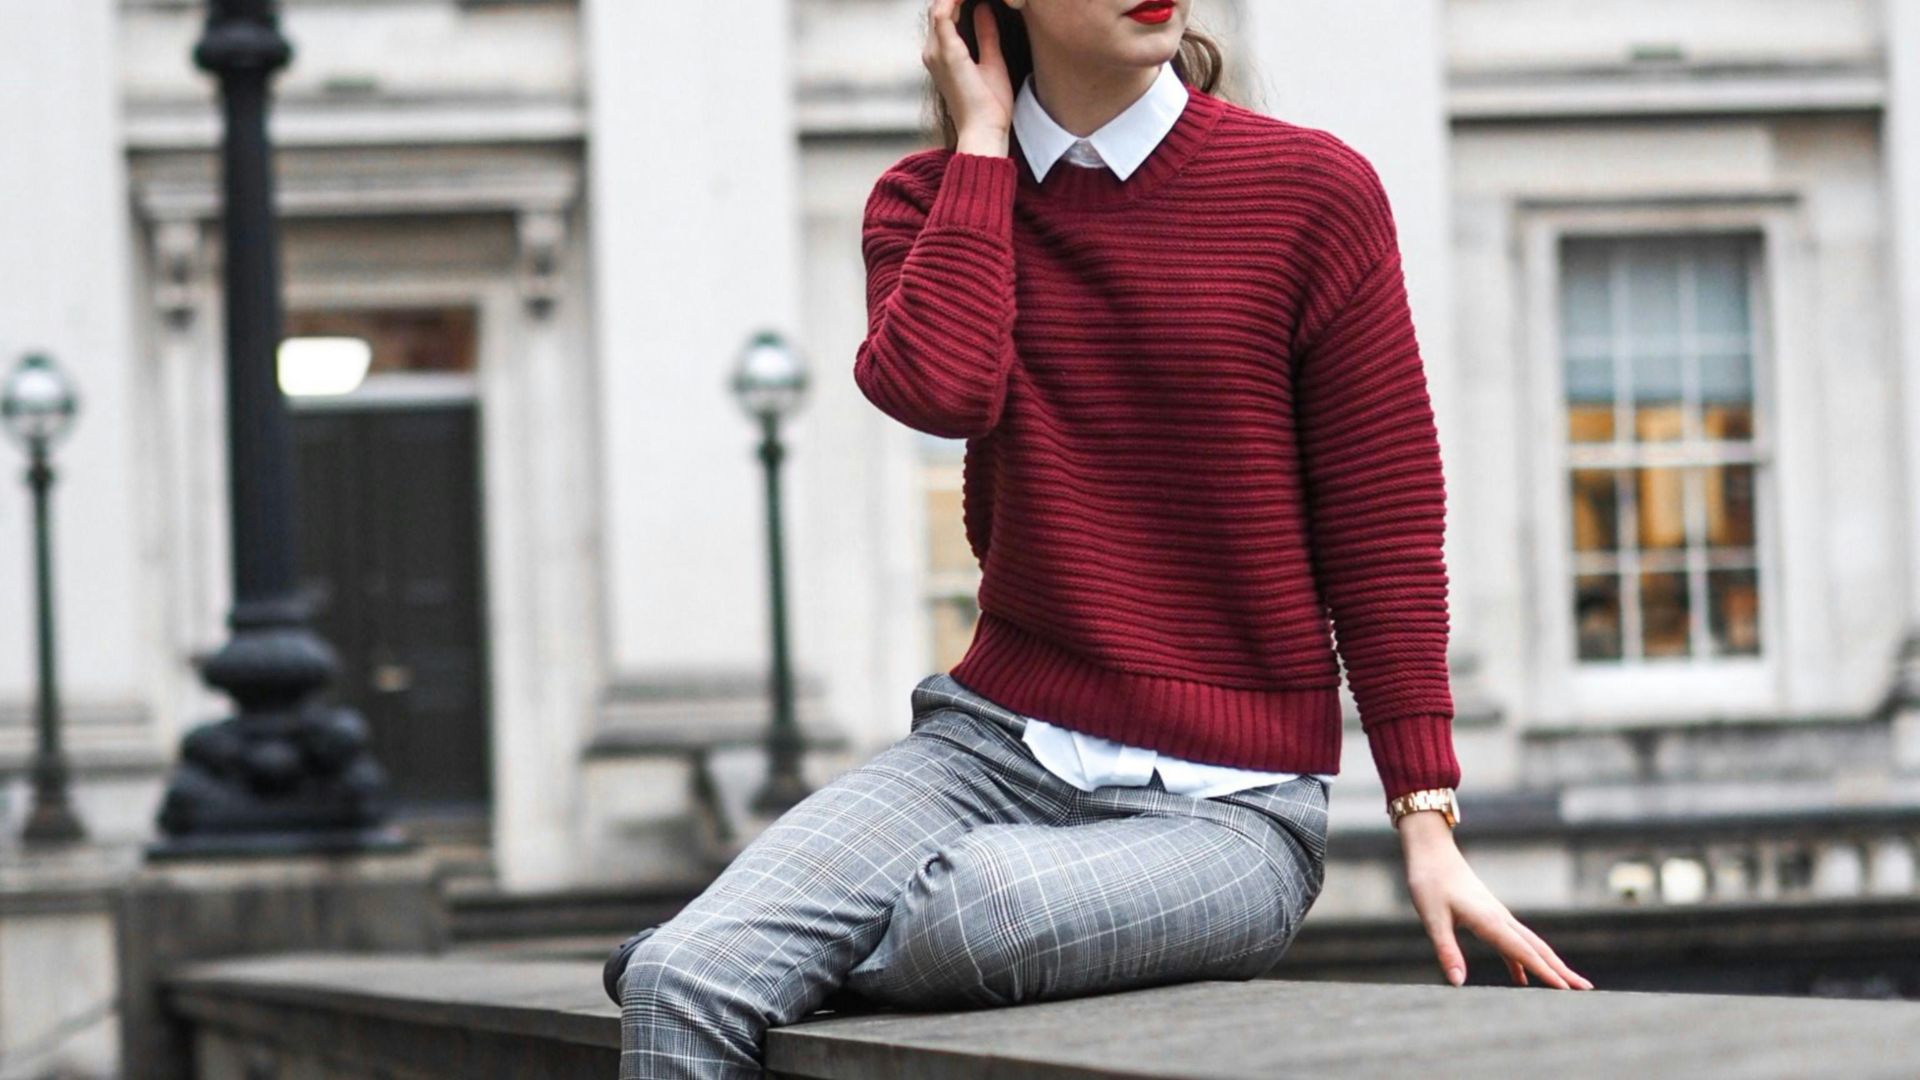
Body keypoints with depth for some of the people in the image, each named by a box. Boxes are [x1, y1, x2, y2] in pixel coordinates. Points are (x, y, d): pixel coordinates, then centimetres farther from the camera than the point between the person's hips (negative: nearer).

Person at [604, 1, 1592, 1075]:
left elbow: (1384, 539, 0)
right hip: (996, 743, 3)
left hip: (1229, 807, -2)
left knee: (981, 900, -34)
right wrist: (982, 138, -5)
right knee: (681, 986, -23)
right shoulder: (933, 202, 8)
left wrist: (1430, 830, -5)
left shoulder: (1315, 192, -2)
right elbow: (936, 389, -17)